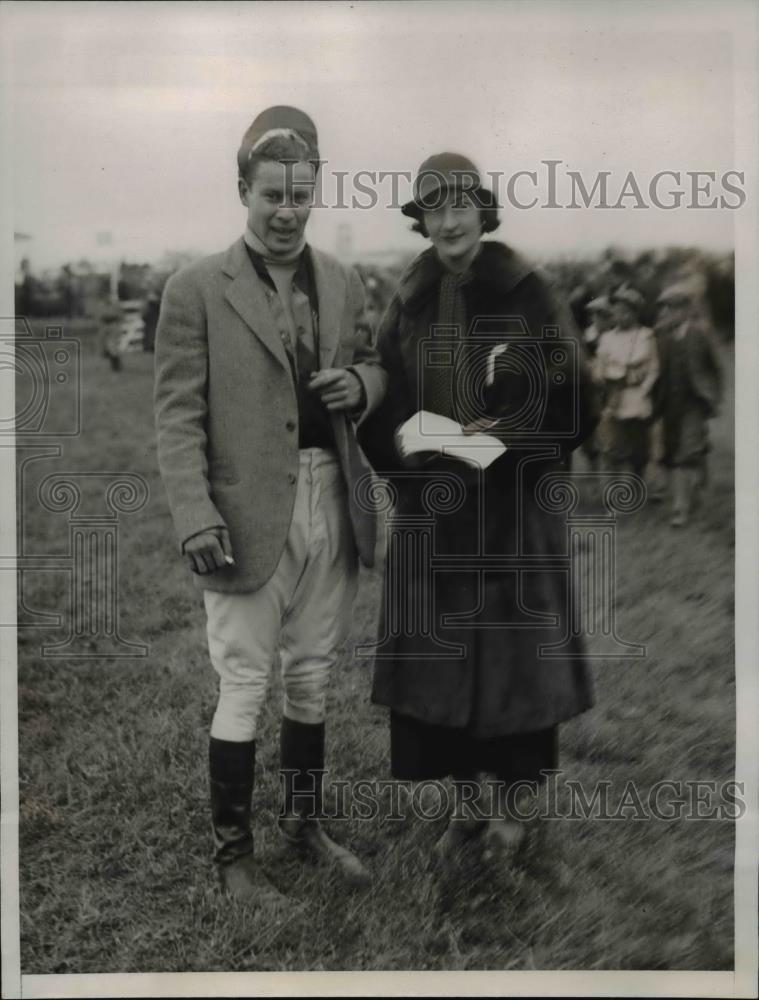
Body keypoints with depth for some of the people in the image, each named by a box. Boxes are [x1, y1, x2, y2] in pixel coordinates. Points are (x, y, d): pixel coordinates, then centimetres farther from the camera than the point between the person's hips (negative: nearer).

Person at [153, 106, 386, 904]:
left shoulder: (342, 282, 9)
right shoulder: (196, 289, -6)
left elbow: (372, 364, 21)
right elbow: (177, 414, -8)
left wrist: (360, 384, -4)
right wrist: (195, 519, -17)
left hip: (331, 505, 5)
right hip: (250, 512, -5)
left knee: (311, 676, 16)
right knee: (244, 684, 3)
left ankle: (305, 822, 34)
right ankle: (233, 853, 18)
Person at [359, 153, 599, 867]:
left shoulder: (526, 295, -3)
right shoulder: (407, 306, 7)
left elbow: (574, 403, -4)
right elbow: (376, 412, 10)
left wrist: (503, 439, -16)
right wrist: (402, 443, -11)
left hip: (513, 510, -3)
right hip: (430, 513, 3)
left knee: (510, 655, 4)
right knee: (439, 657, 5)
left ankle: (506, 803, 24)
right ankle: (466, 805, 23)